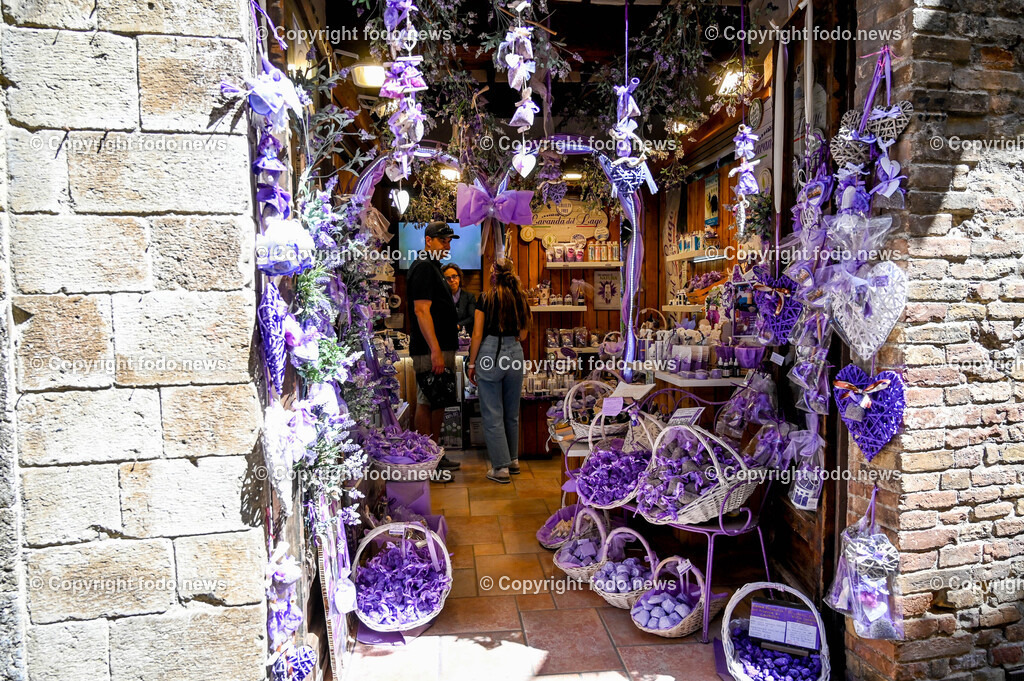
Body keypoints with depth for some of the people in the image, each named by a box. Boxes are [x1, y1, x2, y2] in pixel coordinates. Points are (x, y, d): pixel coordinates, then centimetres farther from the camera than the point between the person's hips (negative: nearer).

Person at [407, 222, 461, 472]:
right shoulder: (423, 268, -12)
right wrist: (435, 351, -24)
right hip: (430, 350, -10)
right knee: (426, 403, -4)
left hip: (442, 348, 10)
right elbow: (421, 311, -20)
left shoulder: (432, 267, 20)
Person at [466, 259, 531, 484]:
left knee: (492, 414, 3)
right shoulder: (521, 299, 7)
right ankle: (513, 460, 30)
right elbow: (523, 335, 11)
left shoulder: (487, 298, -5)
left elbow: (477, 335, -7)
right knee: (512, 413, 18)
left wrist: (472, 364, 1)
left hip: (490, 354, -5)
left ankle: (501, 467, 7)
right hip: (515, 355, 5)